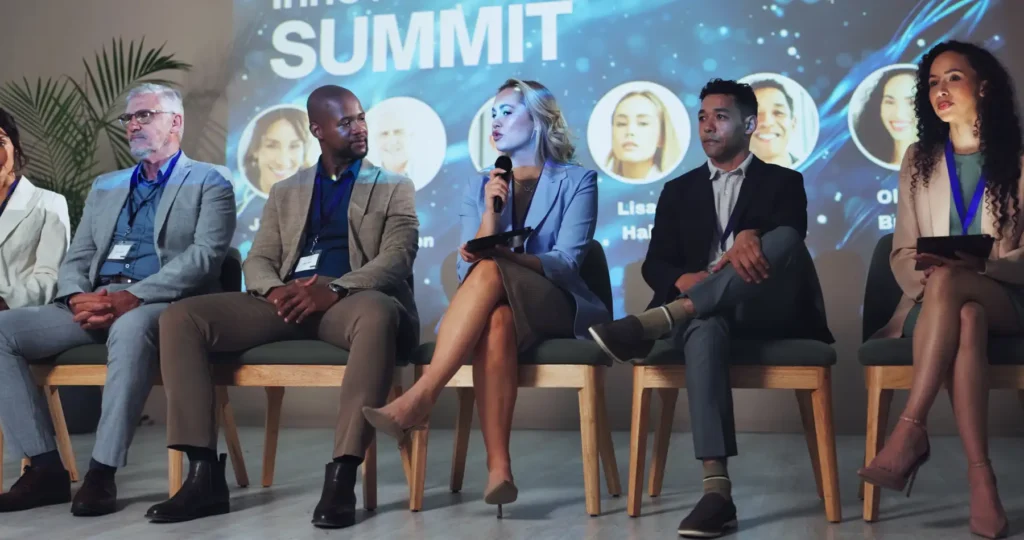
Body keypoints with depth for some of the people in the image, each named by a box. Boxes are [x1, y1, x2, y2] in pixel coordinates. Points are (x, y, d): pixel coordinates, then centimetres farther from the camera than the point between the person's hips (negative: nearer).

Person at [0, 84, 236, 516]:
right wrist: (77, 298, -7)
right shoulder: (105, 186, 25)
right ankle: (46, 468, -13)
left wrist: (133, 297, -22)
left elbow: (204, 255, -9)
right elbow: (76, 259, 19)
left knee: (130, 329, -41)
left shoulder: (209, 183, 6)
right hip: (94, 305, 6)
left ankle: (102, 472, -33)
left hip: (161, 304, -6)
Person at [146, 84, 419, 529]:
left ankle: (341, 476, -39)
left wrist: (335, 290, -21)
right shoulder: (285, 192, 23)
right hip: (288, 303, 4)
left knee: (379, 314, -41)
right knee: (180, 317, -18)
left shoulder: (394, 188, 12)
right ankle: (204, 474, -20)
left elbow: (396, 260, -3)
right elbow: (257, 261, 13)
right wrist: (275, 290, -12)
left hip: (350, 302, -3)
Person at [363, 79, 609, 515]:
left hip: (556, 308, -2)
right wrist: (490, 213, -10)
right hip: (499, 304, 3)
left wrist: (506, 256, -26)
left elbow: (566, 261, -9)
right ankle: (498, 469, -46)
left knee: (489, 273, -34)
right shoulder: (479, 188, 16)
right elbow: (466, 270, 5)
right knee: (495, 322, -37)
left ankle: (420, 397, -42)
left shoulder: (576, 181, 5)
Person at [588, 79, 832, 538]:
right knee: (704, 327, -39)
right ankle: (717, 489, -47)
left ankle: (652, 323, -42)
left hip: (768, 312, -1)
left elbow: (790, 236, -6)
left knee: (784, 239, -33)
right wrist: (685, 280, -15)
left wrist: (751, 236, -30)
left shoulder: (782, 181, 16)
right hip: (704, 310, 1)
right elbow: (655, 265, 10)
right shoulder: (679, 190, 21)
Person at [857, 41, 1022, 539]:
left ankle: (910, 431, -41)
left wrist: (979, 267, -20)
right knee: (966, 321, -38)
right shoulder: (919, 160, 15)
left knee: (948, 285, -39)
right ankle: (980, 476, -42)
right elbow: (903, 254, 9)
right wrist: (924, 277, -14)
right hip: (931, 302, 2)